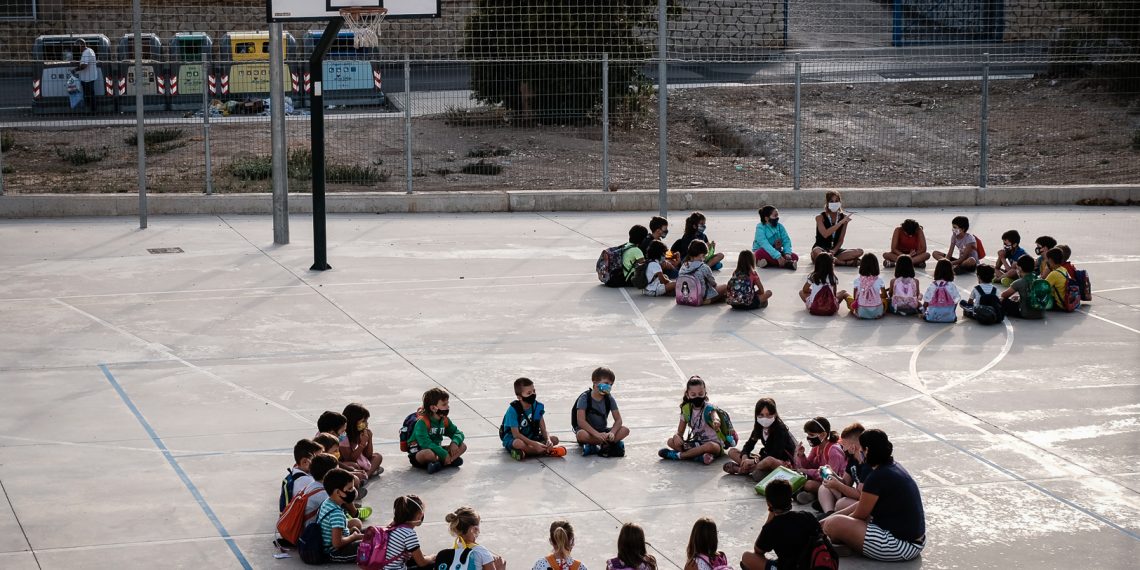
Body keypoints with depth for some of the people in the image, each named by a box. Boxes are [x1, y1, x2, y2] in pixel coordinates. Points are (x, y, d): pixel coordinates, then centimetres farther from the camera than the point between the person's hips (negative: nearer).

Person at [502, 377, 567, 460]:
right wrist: (535, 444, -32)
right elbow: (516, 434, -24)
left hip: (531, 438, 6)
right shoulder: (513, 410, -21)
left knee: (554, 439, -12)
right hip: (512, 439, -6)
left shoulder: (538, 406, -4)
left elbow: (543, 430, -3)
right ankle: (546, 451, -27)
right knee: (519, 443, -42)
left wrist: (548, 440, -27)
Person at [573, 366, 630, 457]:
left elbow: (618, 420, -4)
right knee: (581, 435, -40)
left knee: (625, 430, -20)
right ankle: (611, 442, -30)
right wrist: (597, 434, -34)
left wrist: (612, 433, -26)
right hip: (588, 430, -4)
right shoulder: (585, 398, -13)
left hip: (603, 430, 4)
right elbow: (581, 421, -23)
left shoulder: (609, 399, -1)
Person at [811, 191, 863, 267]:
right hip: (821, 249, -4)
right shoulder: (820, 217, -6)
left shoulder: (843, 217, 5)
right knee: (816, 252, -42)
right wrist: (841, 222, -22)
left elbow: (841, 240, 4)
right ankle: (847, 262, -32)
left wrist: (834, 251, -16)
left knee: (859, 252, -18)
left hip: (835, 250, 4)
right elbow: (825, 234, -22)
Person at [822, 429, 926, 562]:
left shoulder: (877, 477, -19)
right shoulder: (893, 466, 11)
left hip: (901, 547, -11)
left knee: (833, 525, -18)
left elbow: (859, 515, -6)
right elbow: (864, 507, 18)